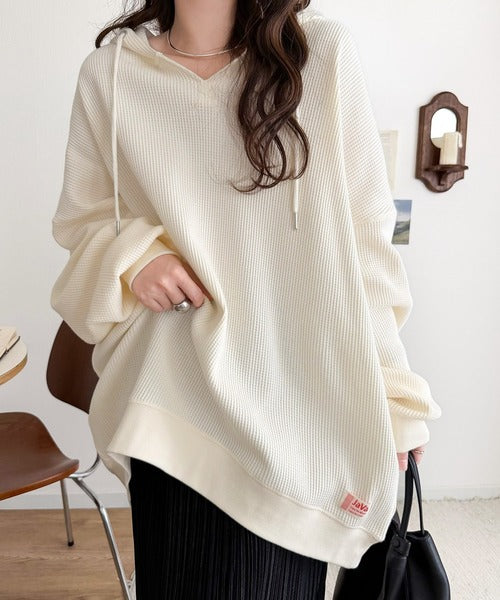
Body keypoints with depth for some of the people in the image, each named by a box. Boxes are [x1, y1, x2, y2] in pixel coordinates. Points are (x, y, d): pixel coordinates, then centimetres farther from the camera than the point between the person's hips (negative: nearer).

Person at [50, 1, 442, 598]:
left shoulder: (324, 52, -3)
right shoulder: (110, 71, 2)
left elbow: (364, 241, -3)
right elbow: (81, 220, 13)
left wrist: (391, 400, -3)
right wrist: (132, 255, -10)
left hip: (294, 405, -1)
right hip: (175, 400, 2)